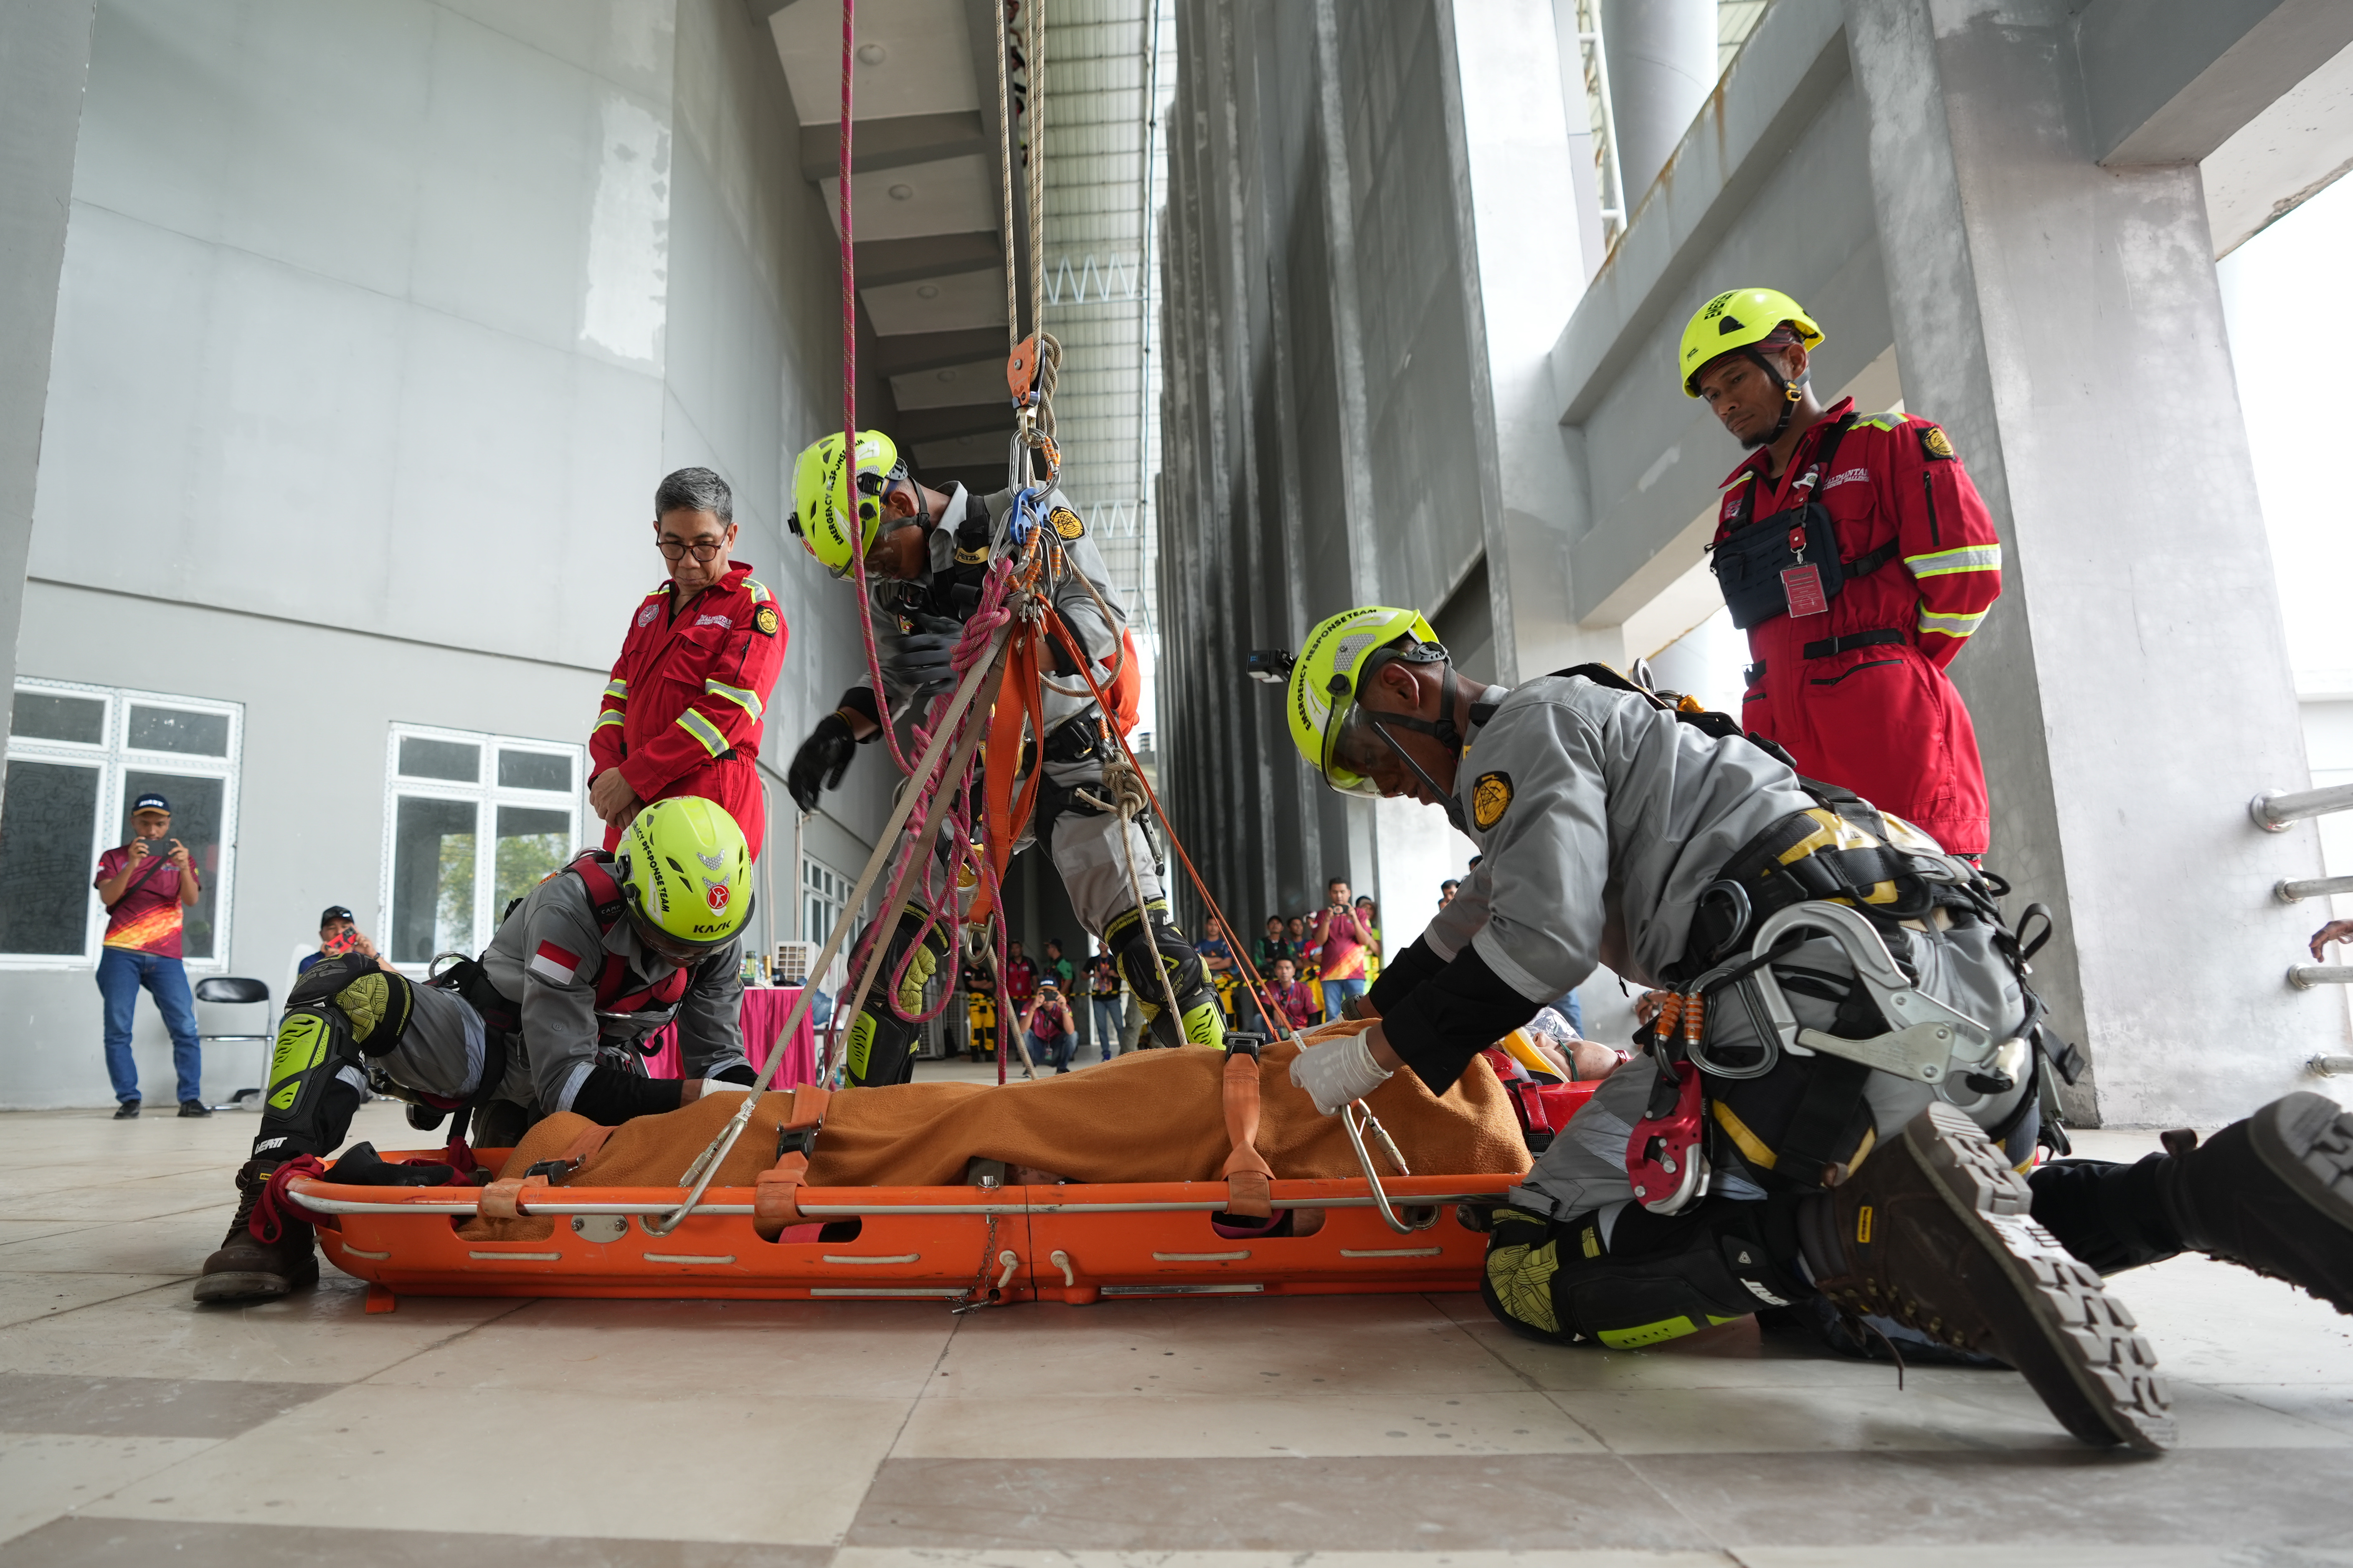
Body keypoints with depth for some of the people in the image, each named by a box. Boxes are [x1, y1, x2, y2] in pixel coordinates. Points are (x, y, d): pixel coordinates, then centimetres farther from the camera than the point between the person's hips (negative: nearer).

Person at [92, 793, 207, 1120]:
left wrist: (183, 867, -20)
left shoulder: (178, 857, 14)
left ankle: (190, 1098, -5)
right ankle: (129, 1099, 2)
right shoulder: (114, 857, 11)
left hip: (166, 957, 1)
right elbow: (107, 897, -6)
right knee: (118, 1030, -4)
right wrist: (131, 864, -21)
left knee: (186, 1029, -7)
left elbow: (192, 900, -2)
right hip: (121, 954, 0)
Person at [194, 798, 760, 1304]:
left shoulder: (718, 932, -15)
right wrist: (691, 1094, -39)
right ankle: (273, 1214, -34)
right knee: (345, 991, -29)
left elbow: (721, 1058, -6)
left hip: (599, 1063, 6)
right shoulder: (574, 905, -31)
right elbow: (564, 1087, -32)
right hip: (487, 1047, -6)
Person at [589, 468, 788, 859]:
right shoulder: (651, 608, 23)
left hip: (709, 809, -6)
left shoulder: (755, 607, 0)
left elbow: (727, 712, -12)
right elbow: (618, 698, 17)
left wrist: (633, 778, -14)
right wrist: (607, 774, -3)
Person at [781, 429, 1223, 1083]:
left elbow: (1102, 622, -20)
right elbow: (892, 680, 19)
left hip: (1069, 764, -5)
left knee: (1144, 939, -11)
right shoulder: (895, 589, 7)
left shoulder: (1032, 520, -9)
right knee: (901, 937, 0)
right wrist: (839, 730, -3)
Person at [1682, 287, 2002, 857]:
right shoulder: (1738, 497, 25)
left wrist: (1893, 670, 3)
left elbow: (1966, 575, -2)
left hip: (1886, 727, -5)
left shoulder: (1887, 442, 6)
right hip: (1781, 739, 6)